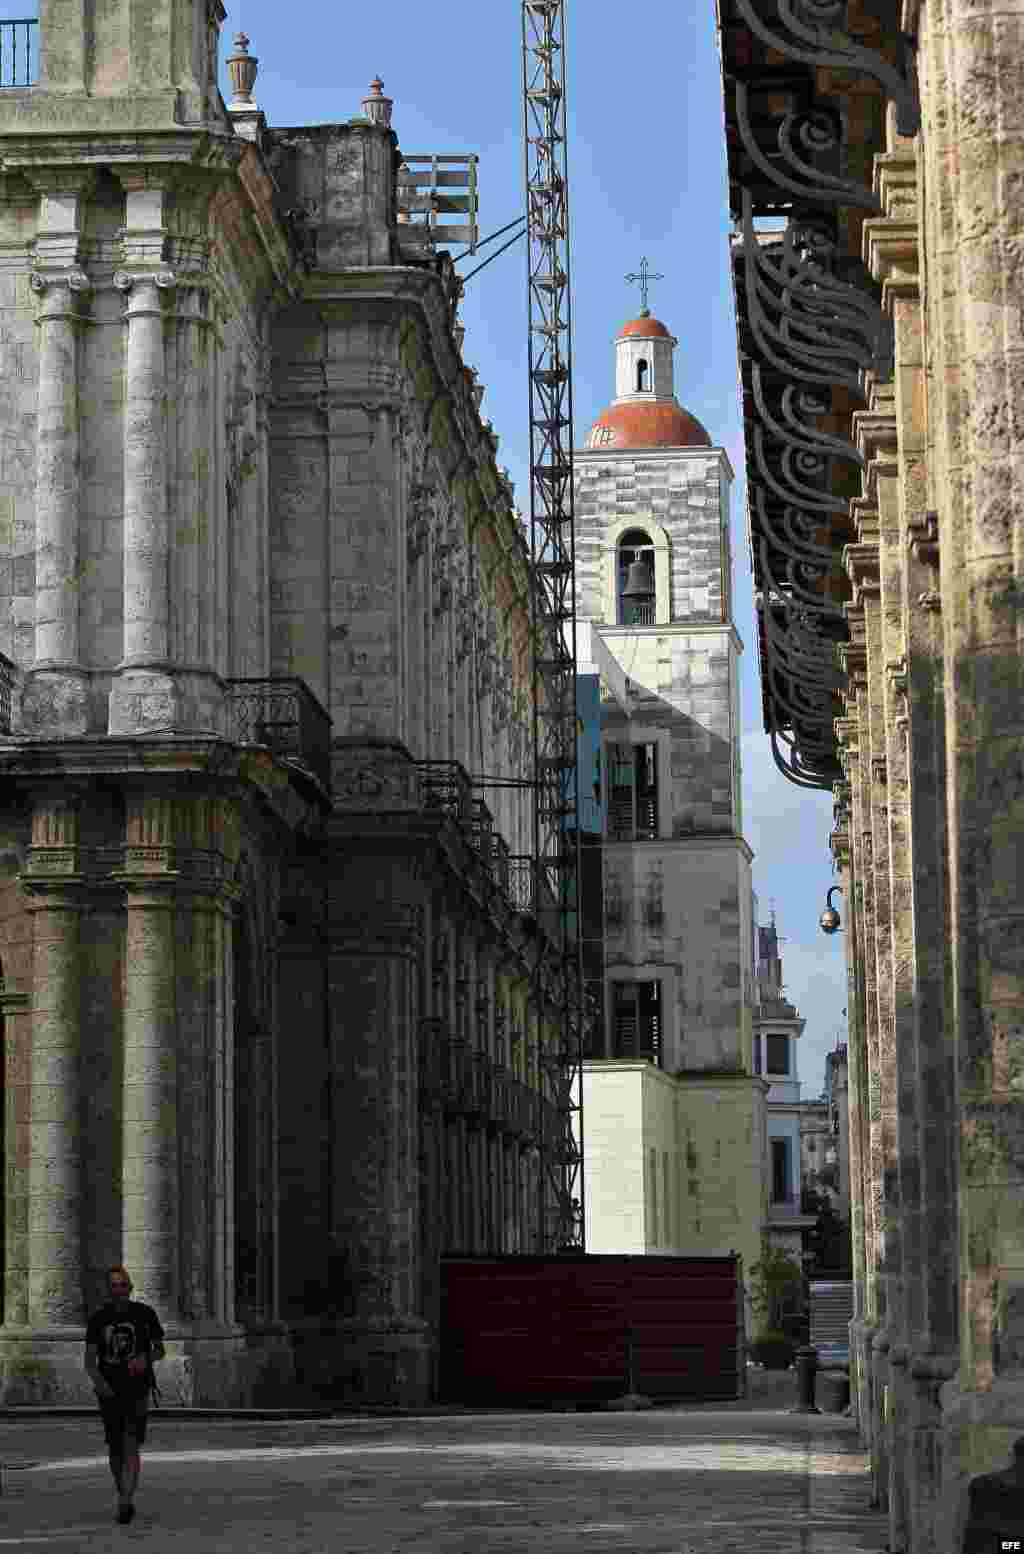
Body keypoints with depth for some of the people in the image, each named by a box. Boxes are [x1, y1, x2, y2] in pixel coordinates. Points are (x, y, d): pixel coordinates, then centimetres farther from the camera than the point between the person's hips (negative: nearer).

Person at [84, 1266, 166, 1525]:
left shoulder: (145, 1314, 1)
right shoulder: (98, 1319, 3)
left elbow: (160, 1349, 10)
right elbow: (90, 1358, 0)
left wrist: (146, 1358, -12)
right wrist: (98, 1380, -19)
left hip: (138, 1389, -2)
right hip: (109, 1391, 2)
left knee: (131, 1446, -15)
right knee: (115, 1450, 9)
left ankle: (125, 1501, -22)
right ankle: (125, 1498, 27)